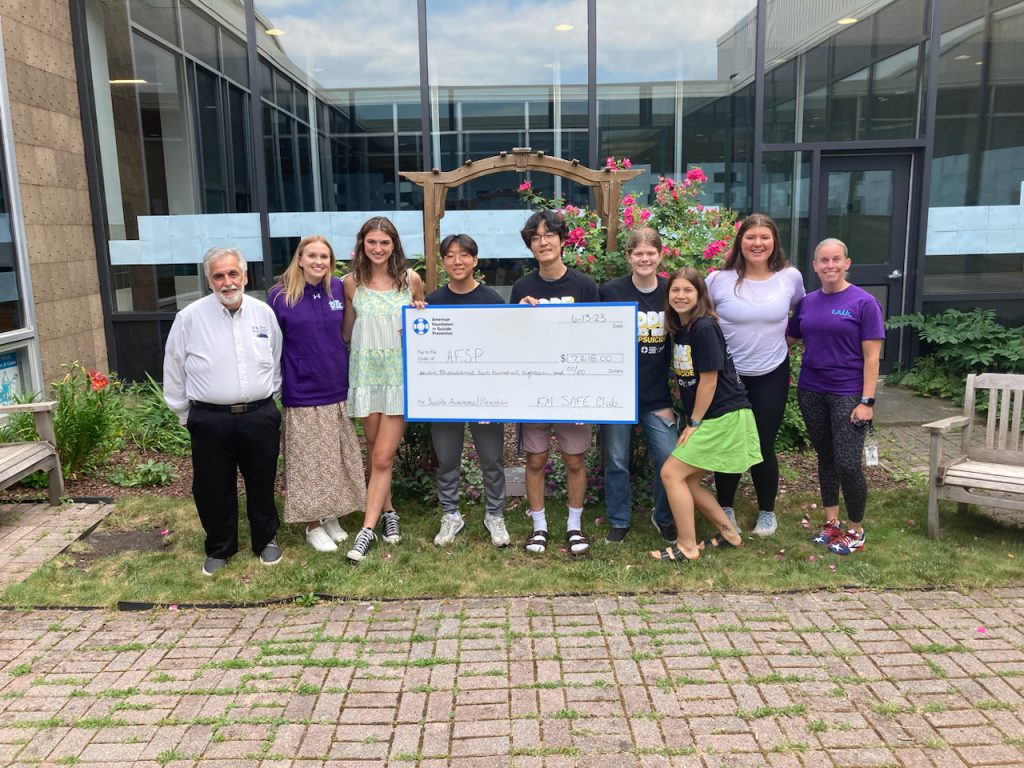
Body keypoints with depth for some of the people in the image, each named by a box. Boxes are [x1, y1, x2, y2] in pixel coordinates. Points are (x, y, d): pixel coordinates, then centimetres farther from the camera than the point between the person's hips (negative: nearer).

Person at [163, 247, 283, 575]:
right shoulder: (190, 317, -6)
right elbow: (174, 370, 3)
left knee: (262, 484, 14)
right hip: (210, 420, -1)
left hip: (259, 417, 2)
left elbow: (277, 361, 14)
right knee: (213, 489, 9)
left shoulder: (264, 313, 2)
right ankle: (219, 549, 30)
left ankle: (266, 540, 34)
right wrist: (185, 413, 8)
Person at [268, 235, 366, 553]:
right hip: (303, 394, -4)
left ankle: (331, 516, 29)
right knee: (309, 462, 5)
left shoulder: (338, 289, 1)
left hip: (338, 390, 4)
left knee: (337, 459, 12)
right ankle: (313, 525, 20)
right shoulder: (280, 296, -7)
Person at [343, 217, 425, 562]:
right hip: (366, 373, 2)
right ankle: (387, 512, 29)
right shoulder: (352, 283, 3)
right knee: (374, 453, 11)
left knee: (383, 456, -5)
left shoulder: (411, 280, 0)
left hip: (400, 373, -2)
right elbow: (347, 332, 13)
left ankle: (367, 529, 1)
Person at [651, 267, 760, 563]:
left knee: (671, 472, -8)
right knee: (688, 480, 10)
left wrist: (695, 423, -10)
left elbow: (709, 380, -16)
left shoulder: (704, 327, -17)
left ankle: (687, 547, 3)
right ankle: (729, 533, 27)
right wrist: (691, 420, 10)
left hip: (723, 417, -9)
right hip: (707, 417, 9)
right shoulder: (680, 328, 10)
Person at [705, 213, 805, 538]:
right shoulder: (719, 280, -11)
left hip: (771, 376, 1)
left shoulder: (790, 277, -5)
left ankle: (767, 512, 28)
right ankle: (725, 509, 28)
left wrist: (780, 340, 11)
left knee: (763, 446, 7)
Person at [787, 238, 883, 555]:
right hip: (811, 392, 5)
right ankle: (831, 522, 27)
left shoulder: (863, 302, -6)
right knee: (825, 457, 13)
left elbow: (872, 356, -9)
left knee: (848, 464, -7)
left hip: (848, 395, -4)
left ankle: (856, 530, 14)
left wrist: (867, 401, -13)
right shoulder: (807, 303, 7)